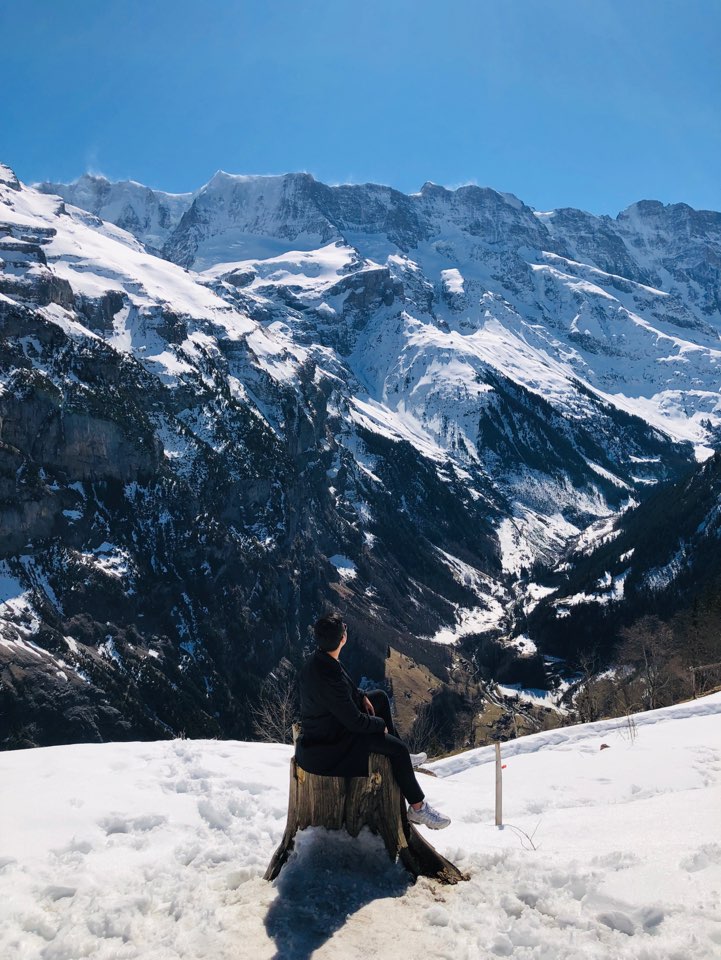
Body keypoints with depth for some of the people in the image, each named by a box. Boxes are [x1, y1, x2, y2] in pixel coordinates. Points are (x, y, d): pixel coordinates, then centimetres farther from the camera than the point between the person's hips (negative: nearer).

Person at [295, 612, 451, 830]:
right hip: (328, 745, -10)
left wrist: (361, 696, 5)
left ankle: (399, 759, 31)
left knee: (380, 697, 19)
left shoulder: (315, 660, -6)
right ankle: (417, 808, 7)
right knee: (398, 749, -10)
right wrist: (381, 724, -7)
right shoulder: (330, 678, -35)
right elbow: (355, 722, -25)